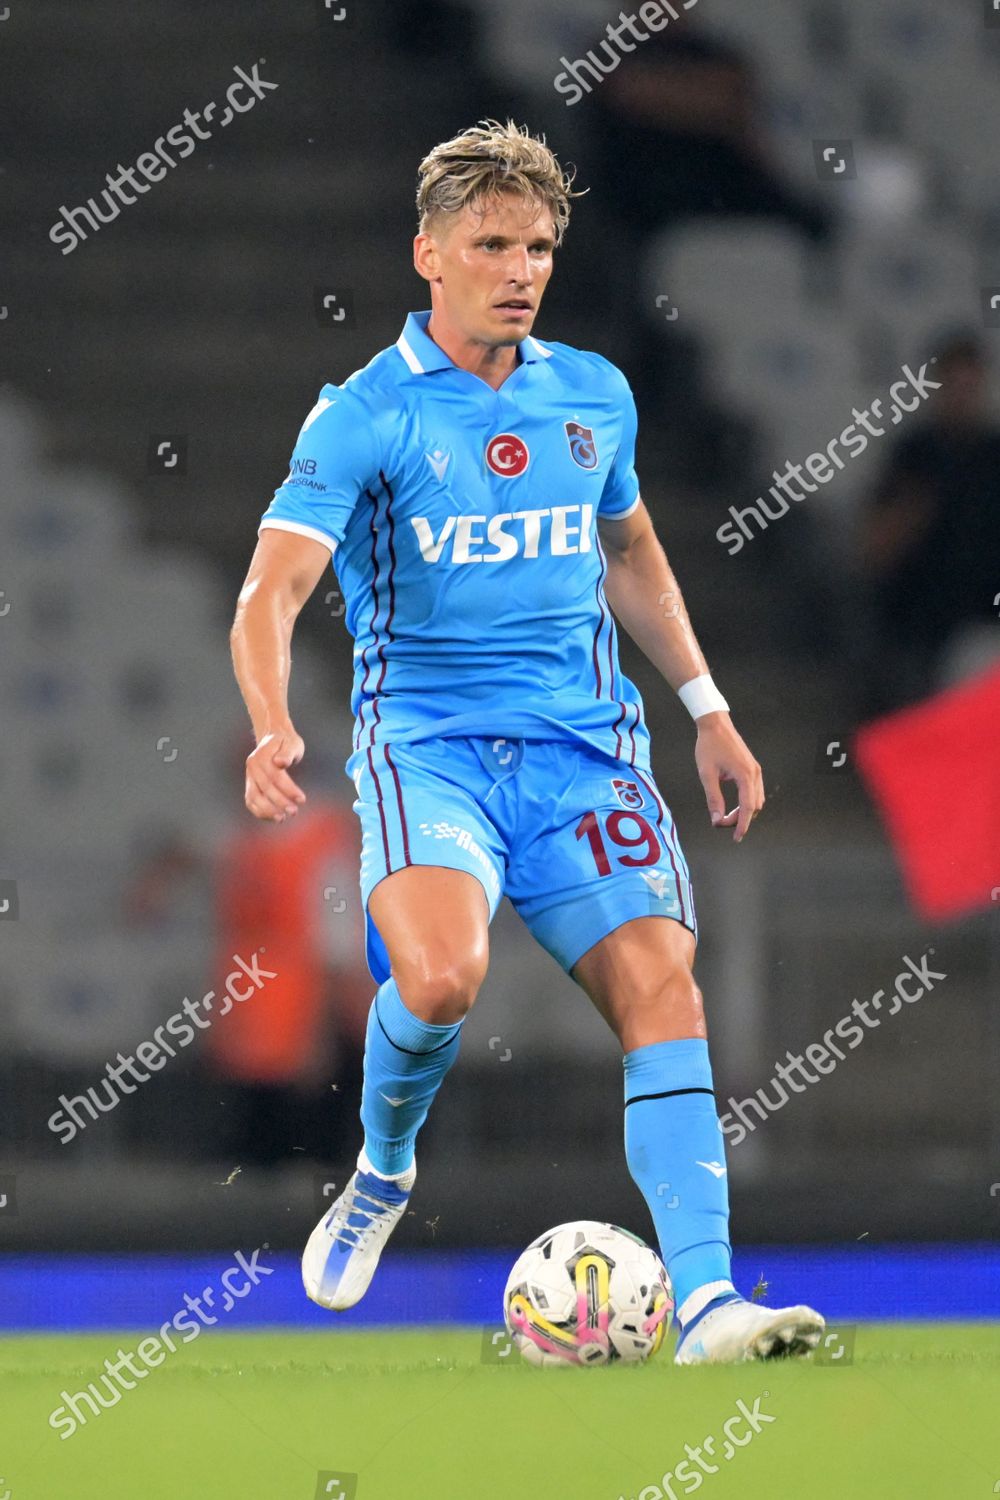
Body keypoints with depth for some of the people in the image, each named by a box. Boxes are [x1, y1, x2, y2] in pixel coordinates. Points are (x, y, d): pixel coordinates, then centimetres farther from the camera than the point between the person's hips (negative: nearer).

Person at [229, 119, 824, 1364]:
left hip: (582, 741, 4)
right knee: (441, 974, -29)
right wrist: (272, 729, -32)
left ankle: (705, 1298, -18)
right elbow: (272, 589, -14)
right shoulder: (363, 416, -5)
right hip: (426, 740, -4)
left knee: (660, 984, -15)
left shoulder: (594, 395, 12)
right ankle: (383, 1170, 4)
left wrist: (707, 709, 24)